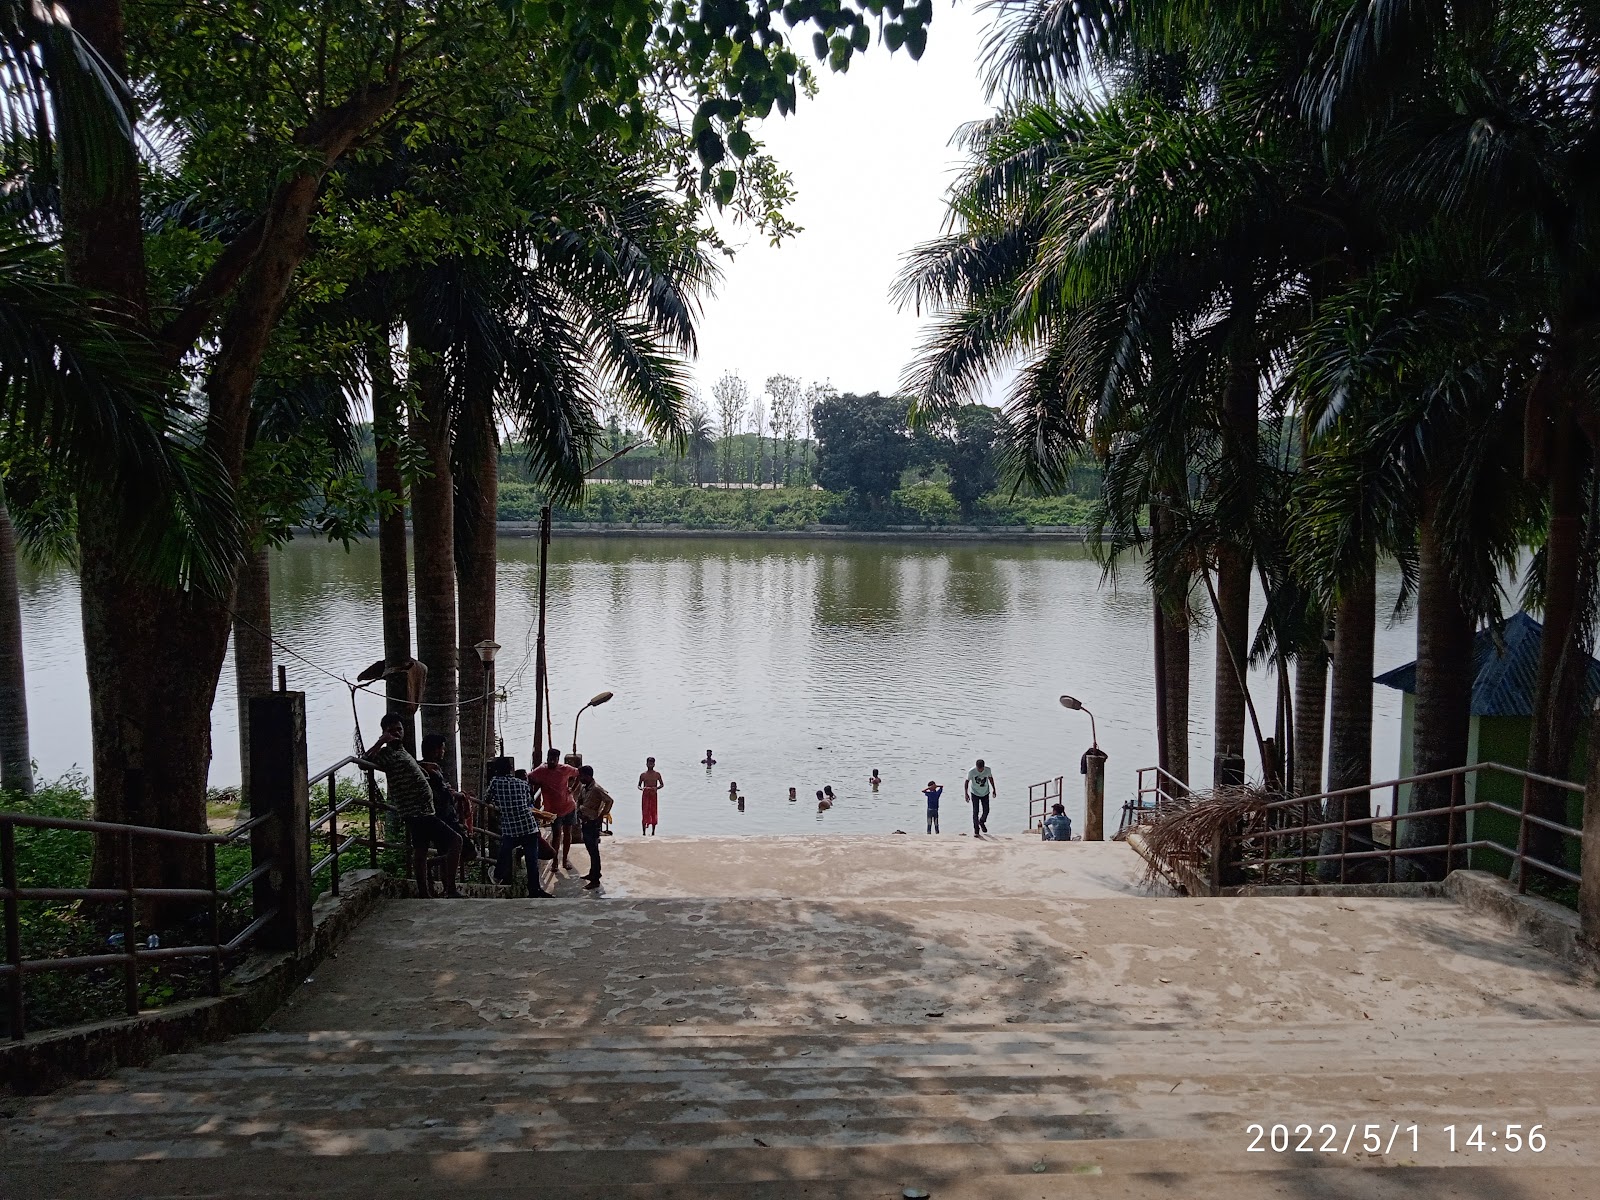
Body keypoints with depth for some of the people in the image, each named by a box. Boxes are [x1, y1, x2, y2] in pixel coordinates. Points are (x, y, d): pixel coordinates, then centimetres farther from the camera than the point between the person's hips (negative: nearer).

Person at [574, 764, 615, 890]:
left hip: (593, 824, -9)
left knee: (594, 851, -4)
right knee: (590, 850, 21)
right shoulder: (583, 787, 6)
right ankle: (593, 873, 35)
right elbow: (579, 802, 18)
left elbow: (609, 800, -29)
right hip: (585, 823, 9)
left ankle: (595, 880, 0)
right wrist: (579, 820, 14)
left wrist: (601, 816, -21)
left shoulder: (596, 789, -21)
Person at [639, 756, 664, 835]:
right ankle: (644, 832, -2)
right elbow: (639, 785, 8)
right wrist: (641, 788, -15)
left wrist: (656, 788, -12)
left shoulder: (657, 774, 3)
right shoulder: (643, 775, 2)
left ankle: (653, 832, 11)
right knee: (645, 812, -5)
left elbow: (662, 784, 8)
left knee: (653, 813, 3)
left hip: (653, 795, 1)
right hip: (645, 795, -1)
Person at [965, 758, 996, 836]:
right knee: (975, 811, -7)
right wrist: (966, 794, -16)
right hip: (975, 793, -2)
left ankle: (982, 822, 35)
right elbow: (966, 782, -11)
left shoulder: (988, 770, -16)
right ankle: (976, 830, 3)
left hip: (985, 793, 2)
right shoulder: (971, 771, -23)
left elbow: (991, 779, 4)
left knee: (986, 811, 4)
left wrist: (994, 790, 11)